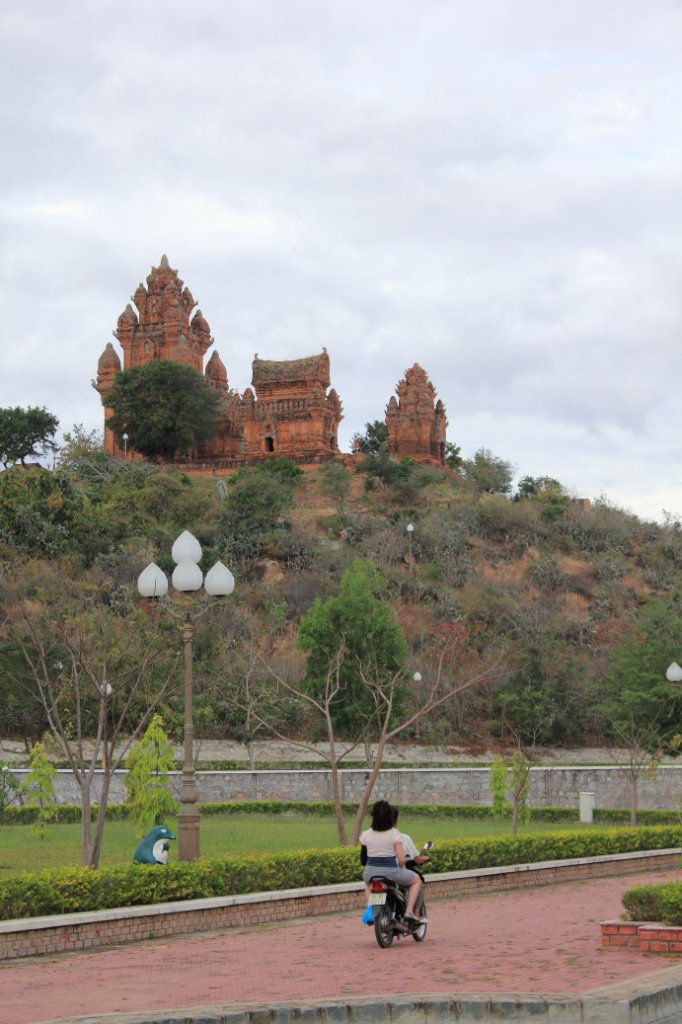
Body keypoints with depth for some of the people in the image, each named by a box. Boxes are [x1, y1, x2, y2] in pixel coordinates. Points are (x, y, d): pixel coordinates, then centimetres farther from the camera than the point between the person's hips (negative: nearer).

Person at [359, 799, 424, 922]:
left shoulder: (366, 834, 0)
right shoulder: (395, 834, -8)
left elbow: (362, 858, 8)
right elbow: (401, 859, -11)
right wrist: (402, 868, 10)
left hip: (370, 871, 3)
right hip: (391, 870, -3)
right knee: (416, 880, 23)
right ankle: (409, 911, 9)